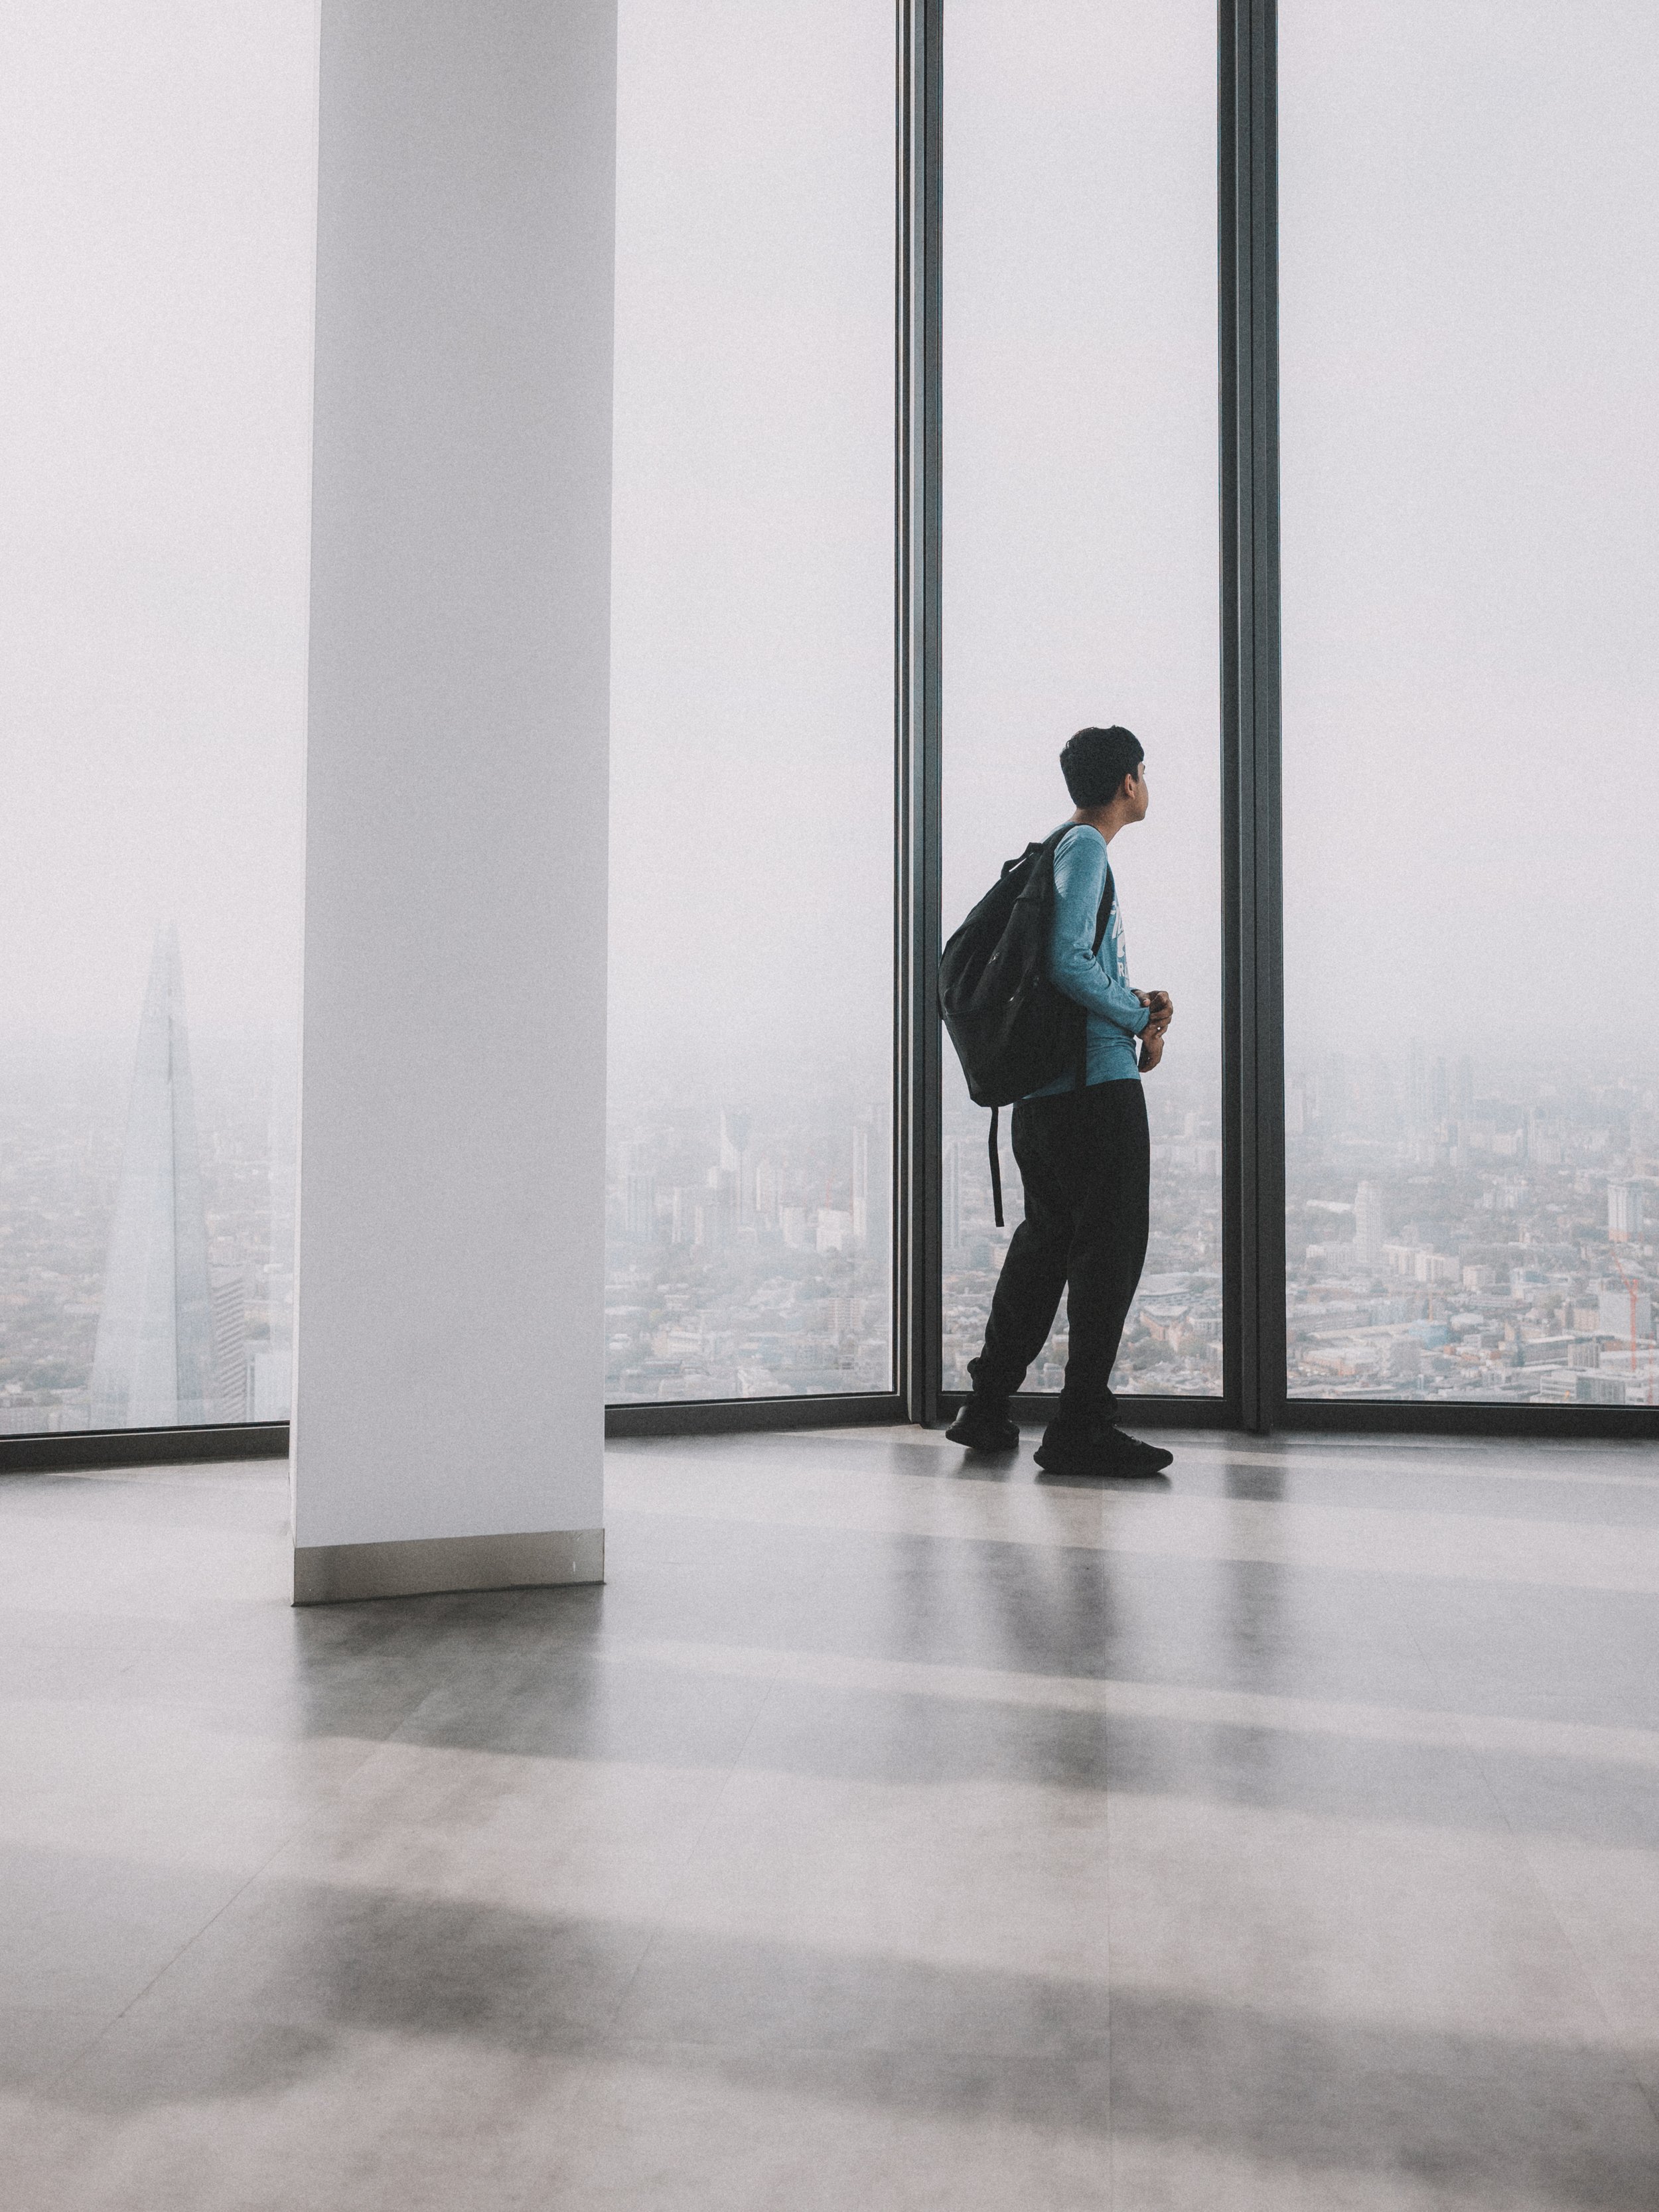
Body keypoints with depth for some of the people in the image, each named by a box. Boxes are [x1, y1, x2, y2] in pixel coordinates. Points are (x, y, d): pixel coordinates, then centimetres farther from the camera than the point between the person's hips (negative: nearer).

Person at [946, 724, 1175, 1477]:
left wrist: (1135, 1003, 11)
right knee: (1111, 1244, -6)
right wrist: (1140, 1021, -10)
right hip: (1098, 1081, -10)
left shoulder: (1069, 849, 22)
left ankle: (988, 1407, 23)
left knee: (1047, 1237, 16)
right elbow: (1068, 960, -20)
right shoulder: (1085, 848, -8)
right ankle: (1081, 1426, -4)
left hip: (1043, 1088, 10)